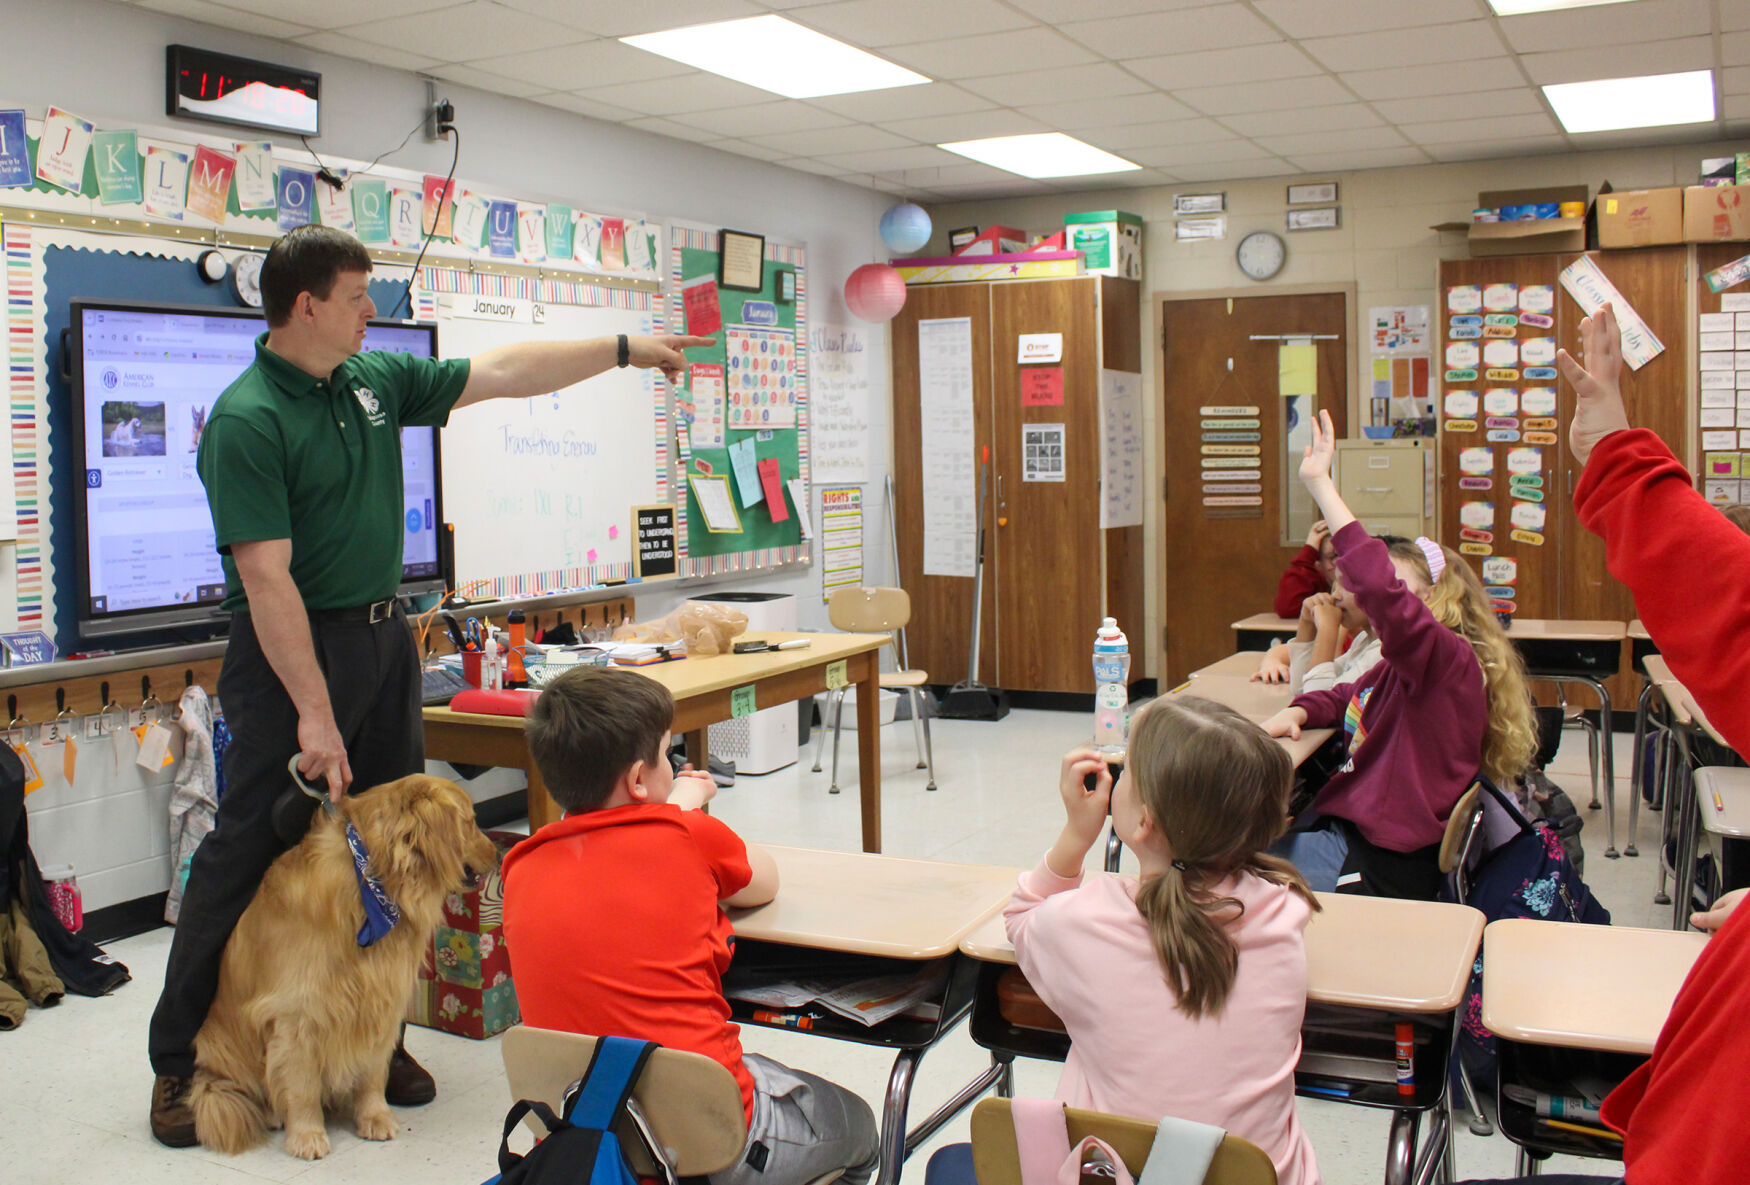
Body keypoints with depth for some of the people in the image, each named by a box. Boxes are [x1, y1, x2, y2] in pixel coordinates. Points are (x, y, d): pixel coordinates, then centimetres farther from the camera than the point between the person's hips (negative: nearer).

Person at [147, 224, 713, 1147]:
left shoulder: (377, 379, 7)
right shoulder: (246, 420, -16)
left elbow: (505, 373, 14)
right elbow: (267, 580, -20)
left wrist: (627, 350, 13)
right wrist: (314, 713, -22)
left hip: (383, 637, 8)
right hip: (289, 647, -8)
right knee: (247, 852, -2)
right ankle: (180, 1060, 12)